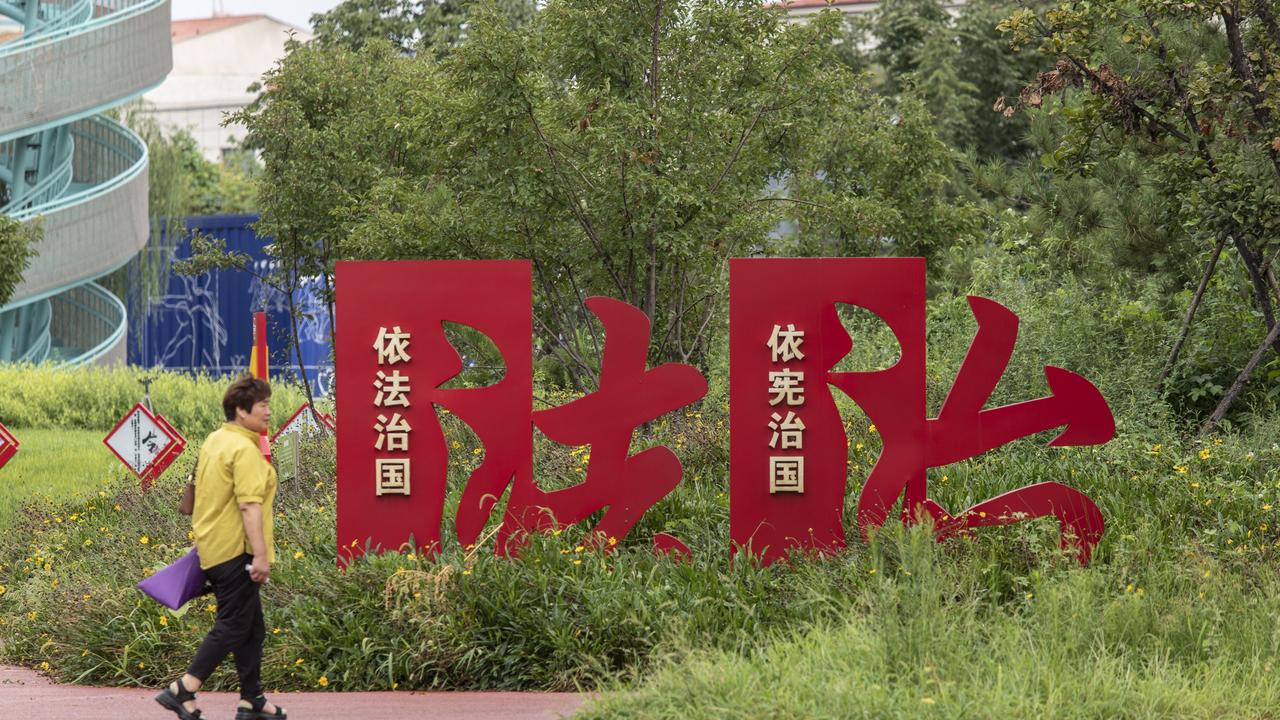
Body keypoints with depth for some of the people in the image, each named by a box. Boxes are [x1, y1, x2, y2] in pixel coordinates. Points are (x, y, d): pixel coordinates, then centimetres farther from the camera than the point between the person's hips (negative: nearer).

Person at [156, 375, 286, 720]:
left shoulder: (215, 441, 14)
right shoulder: (245, 450, -16)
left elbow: (204, 493, 23)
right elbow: (249, 505, -23)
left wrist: (201, 539, 32)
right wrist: (261, 554, -24)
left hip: (213, 546, 10)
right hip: (236, 549, -10)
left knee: (251, 627, 15)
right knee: (233, 626, -6)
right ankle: (182, 691, -9)